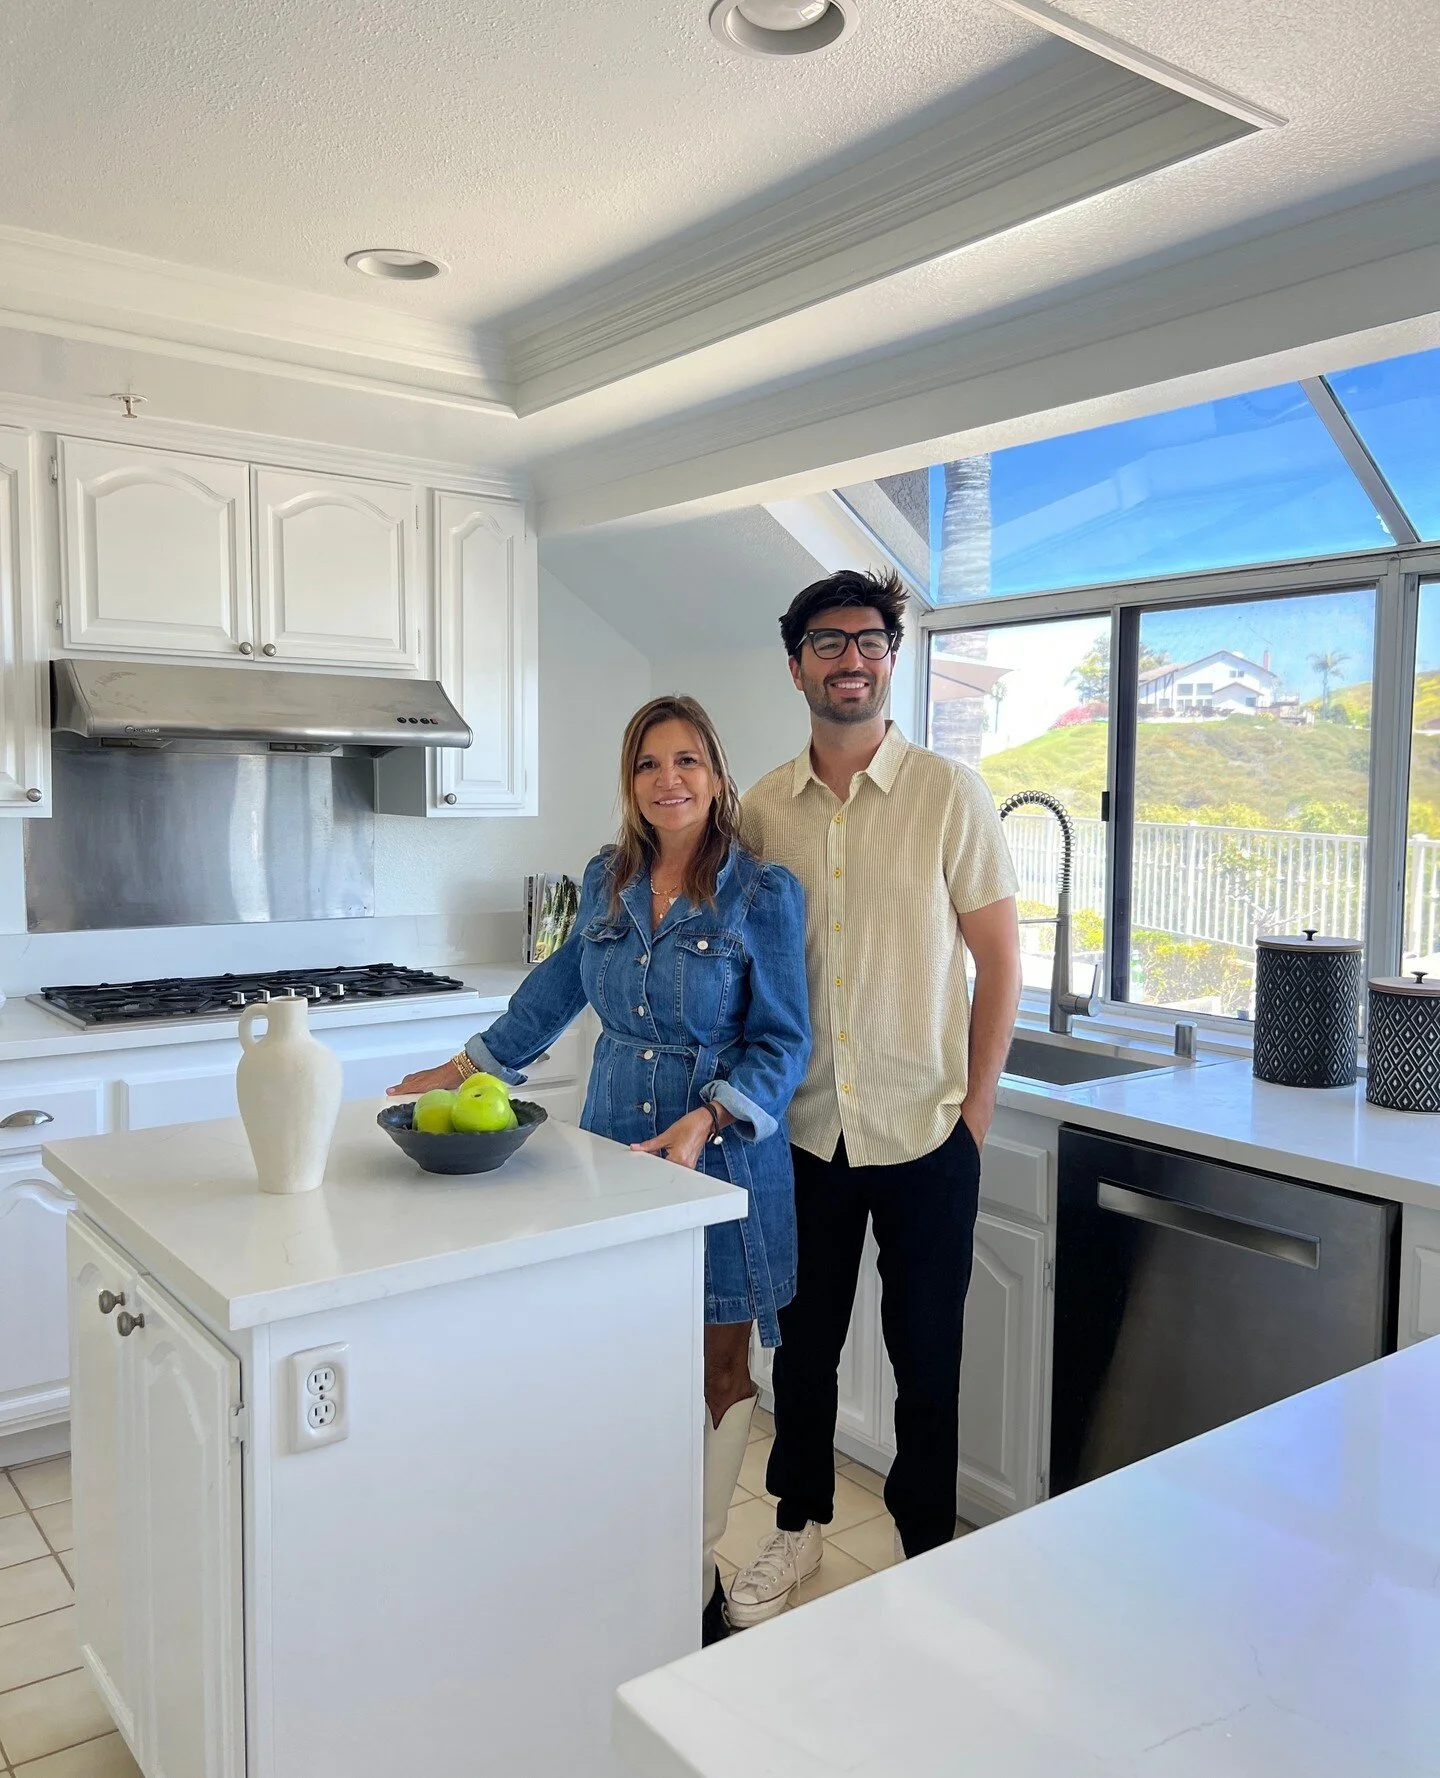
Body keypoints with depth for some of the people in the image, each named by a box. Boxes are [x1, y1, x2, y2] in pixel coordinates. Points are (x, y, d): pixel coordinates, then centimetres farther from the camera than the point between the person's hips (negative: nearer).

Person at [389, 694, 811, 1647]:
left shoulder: (763, 893, -8)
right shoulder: (606, 880, 5)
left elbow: (783, 1043, -8)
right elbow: (561, 987, 20)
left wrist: (705, 1120, -22)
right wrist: (471, 1065, 25)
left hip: (722, 1160, -3)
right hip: (613, 1150, 4)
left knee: (714, 1372, 7)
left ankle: (696, 1576, 24)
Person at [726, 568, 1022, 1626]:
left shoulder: (949, 794, -7)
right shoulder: (762, 809, 2)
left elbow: (1000, 961, -4)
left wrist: (974, 1113, -6)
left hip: (924, 1136, -2)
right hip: (804, 1133, 3)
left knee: (926, 1359, 11)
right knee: (803, 1343, 17)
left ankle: (928, 1549, 33)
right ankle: (800, 1523, 39)